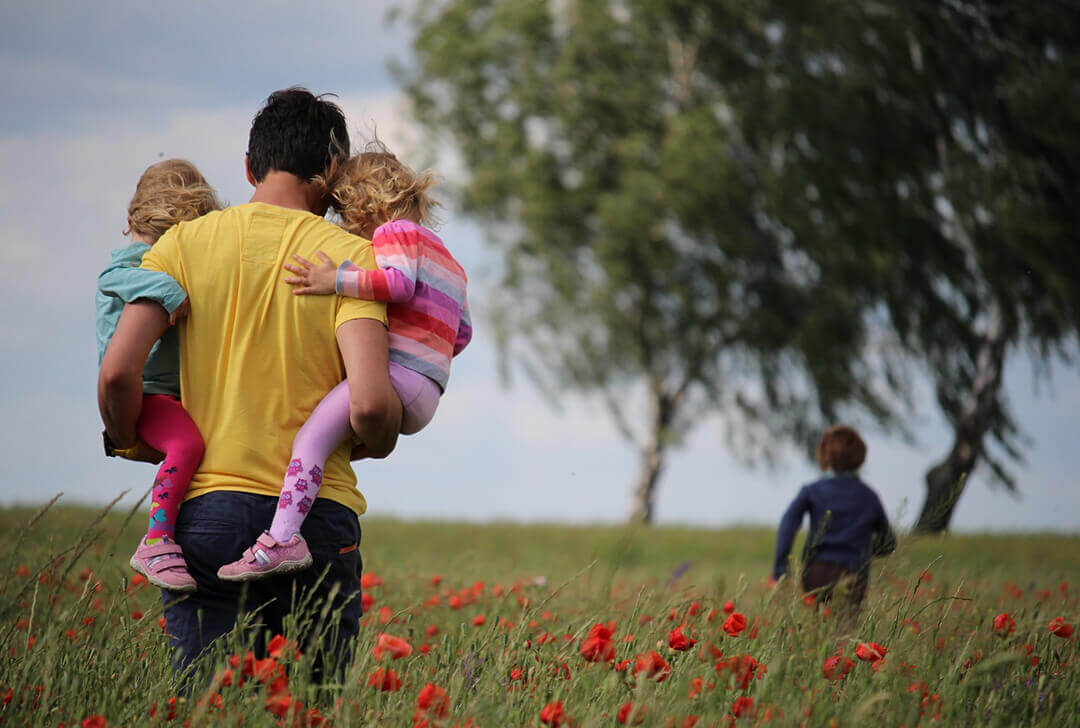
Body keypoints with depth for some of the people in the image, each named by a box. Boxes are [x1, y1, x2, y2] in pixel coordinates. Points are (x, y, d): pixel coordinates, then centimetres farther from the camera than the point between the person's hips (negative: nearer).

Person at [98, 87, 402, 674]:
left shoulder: (186, 242, 4)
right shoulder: (351, 256, -1)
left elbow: (118, 372, -5)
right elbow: (369, 404, -13)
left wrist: (130, 444, 15)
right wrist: (380, 443, 10)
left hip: (206, 509, 1)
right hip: (317, 515, -1)